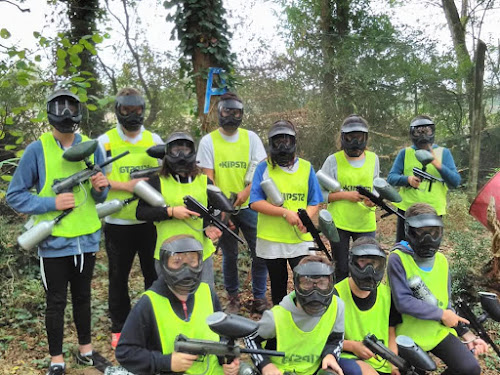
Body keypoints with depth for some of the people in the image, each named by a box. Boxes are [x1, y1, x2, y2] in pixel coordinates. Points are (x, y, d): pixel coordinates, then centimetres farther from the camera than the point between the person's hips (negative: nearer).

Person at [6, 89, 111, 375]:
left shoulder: (92, 148, 2)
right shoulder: (37, 149, -8)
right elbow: (15, 195, -6)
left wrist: (100, 188, -14)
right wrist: (52, 203, -18)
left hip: (87, 238, 3)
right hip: (54, 241, -3)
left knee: (83, 297, 17)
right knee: (56, 302, 9)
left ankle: (86, 349, 34)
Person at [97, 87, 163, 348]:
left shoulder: (154, 140, 5)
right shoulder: (105, 141, -2)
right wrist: (126, 185, -18)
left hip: (150, 220, 2)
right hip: (118, 222, -2)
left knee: (154, 273, 12)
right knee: (118, 277, 10)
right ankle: (119, 328, 25)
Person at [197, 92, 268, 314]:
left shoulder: (250, 137, 2)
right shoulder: (208, 141, -1)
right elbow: (208, 178, -4)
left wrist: (246, 192, -19)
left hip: (248, 206, 1)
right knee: (229, 256, 10)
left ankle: (259, 298, 17)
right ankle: (233, 298, 26)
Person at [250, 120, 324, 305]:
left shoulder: (306, 167, 6)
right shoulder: (264, 168, 0)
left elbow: (315, 202, 5)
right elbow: (255, 202, -9)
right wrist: (285, 212, -19)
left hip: (301, 239, 1)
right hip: (271, 239, 0)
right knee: (278, 284, 15)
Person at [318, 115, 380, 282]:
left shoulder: (373, 159, 6)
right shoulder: (333, 160, -4)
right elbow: (320, 193, -5)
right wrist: (345, 195, -17)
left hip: (366, 223, 2)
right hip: (338, 223, -2)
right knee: (341, 270, 10)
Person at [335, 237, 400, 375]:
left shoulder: (386, 293, 5)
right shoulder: (336, 294, -9)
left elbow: (391, 332, 13)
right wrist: (352, 345, -17)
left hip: (382, 363, 6)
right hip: (349, 358, -5)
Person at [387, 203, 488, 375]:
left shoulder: (441, 261, 4)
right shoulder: (398, 259, -15)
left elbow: (445, 304, 11)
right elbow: (403, 302, -22)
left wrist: (467, 334, 3)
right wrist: (442, 315, -18)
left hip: (439, 331, 4)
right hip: (410, 334, -4)